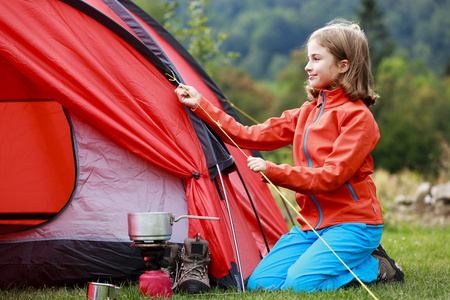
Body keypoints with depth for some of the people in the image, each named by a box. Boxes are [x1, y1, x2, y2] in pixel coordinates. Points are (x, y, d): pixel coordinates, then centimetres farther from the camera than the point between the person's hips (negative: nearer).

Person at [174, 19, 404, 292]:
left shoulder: (357, 116, -11)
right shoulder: (308, 112, 14)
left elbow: (331, 176, -19)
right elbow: (251, 136, 12)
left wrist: (273, 171, -21)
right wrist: (200, 105, 10)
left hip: (351, 224, -8)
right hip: (311, 224, 8)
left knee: (297, 285, -27)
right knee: (259, 284, -8)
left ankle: (376, 268, -3)